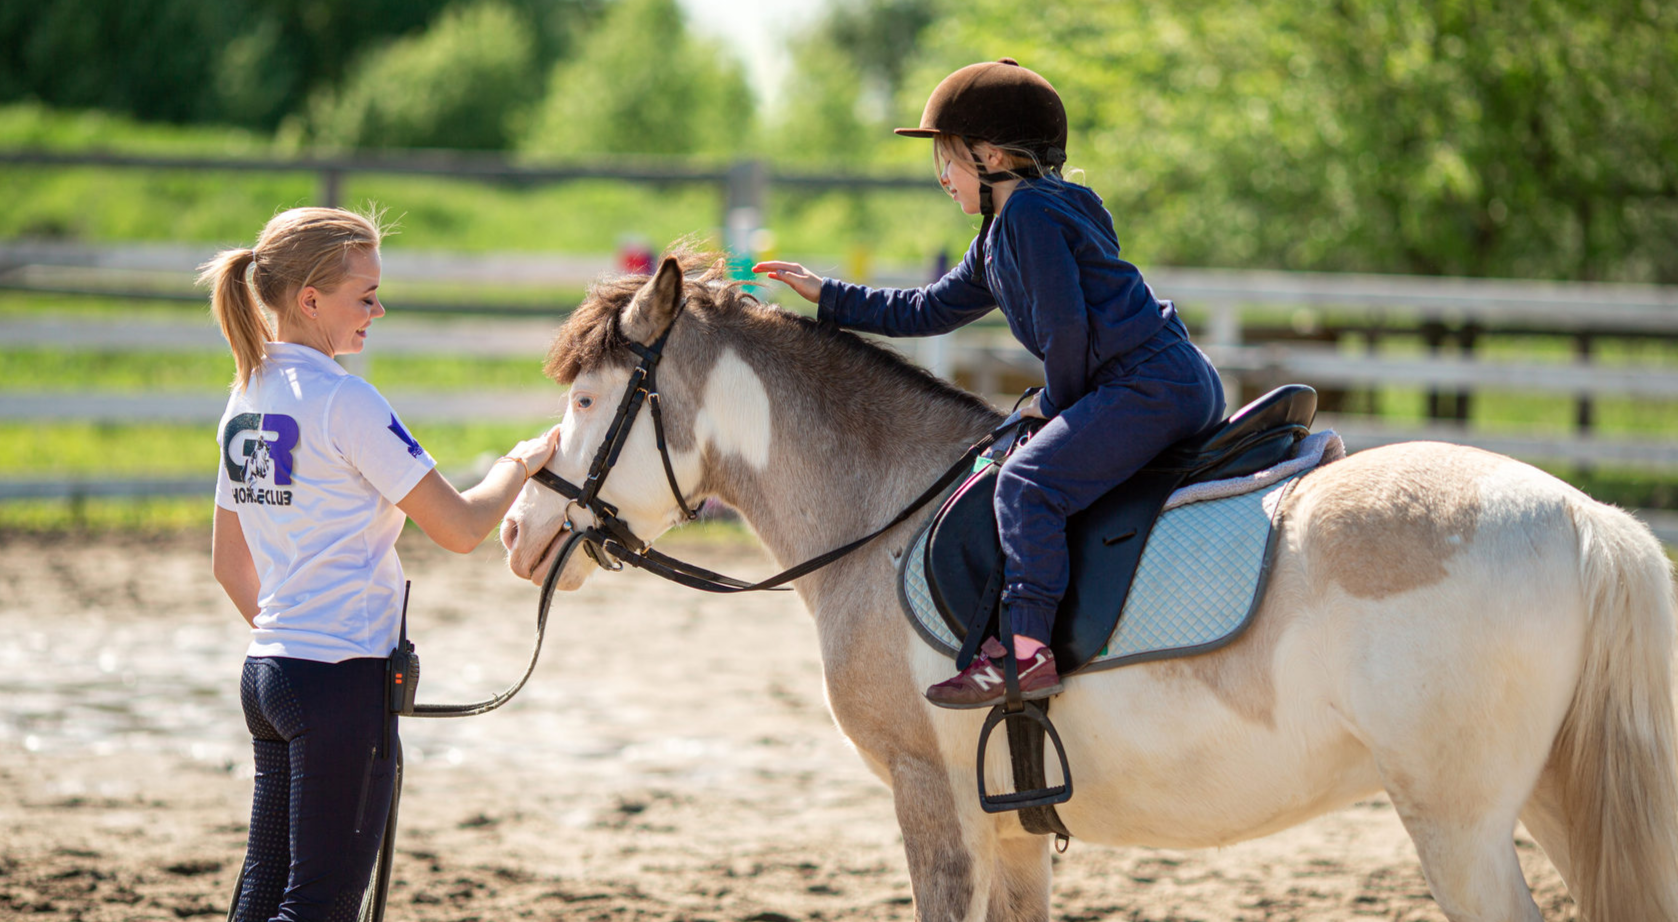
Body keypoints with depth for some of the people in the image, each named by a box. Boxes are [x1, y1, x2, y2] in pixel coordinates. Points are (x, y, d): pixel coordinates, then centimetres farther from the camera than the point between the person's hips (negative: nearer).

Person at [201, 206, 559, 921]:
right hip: (344, 675, -8)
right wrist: (519, 465, 5)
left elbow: (229, 566, 19)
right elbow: (461, 527, -12)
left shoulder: (245, 400, 11)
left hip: (267, 672, 8)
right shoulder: (344, 401, -14)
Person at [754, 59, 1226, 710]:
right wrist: (828, 297, 34)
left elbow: (1065, 326, -16)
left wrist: (1058, 402, -1)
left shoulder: (1030, 212, -9)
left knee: (1028, 480, -21)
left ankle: (1027, 649, -29)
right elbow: (928, 312, 33)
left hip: (1154, 382, -12)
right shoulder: (997, 243, 23)